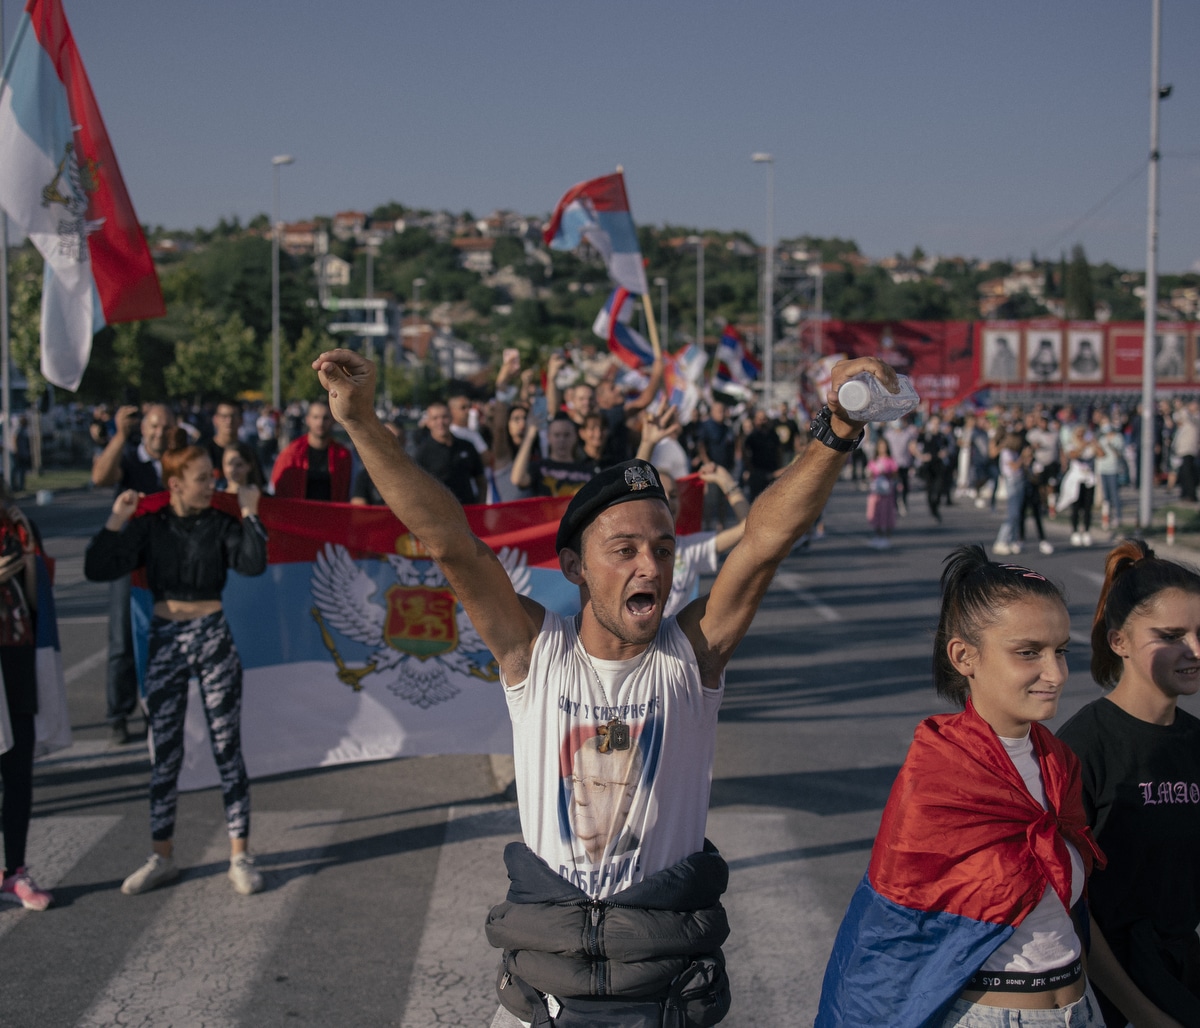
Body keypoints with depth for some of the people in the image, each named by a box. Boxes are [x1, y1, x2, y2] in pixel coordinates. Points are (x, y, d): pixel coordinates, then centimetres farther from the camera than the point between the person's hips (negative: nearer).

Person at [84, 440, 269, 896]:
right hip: (165, 640, 1)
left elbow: (253, 563, -18)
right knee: (164, 753, 7)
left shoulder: (221, 524, -1)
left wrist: (249, 514, -15)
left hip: (213, 637, -1)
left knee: (227, 748, 1)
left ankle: (240, 856, 9)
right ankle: (162, 858, 20)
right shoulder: (149, 526, 1)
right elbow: (97, 569, -6)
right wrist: (117, 521, -11)